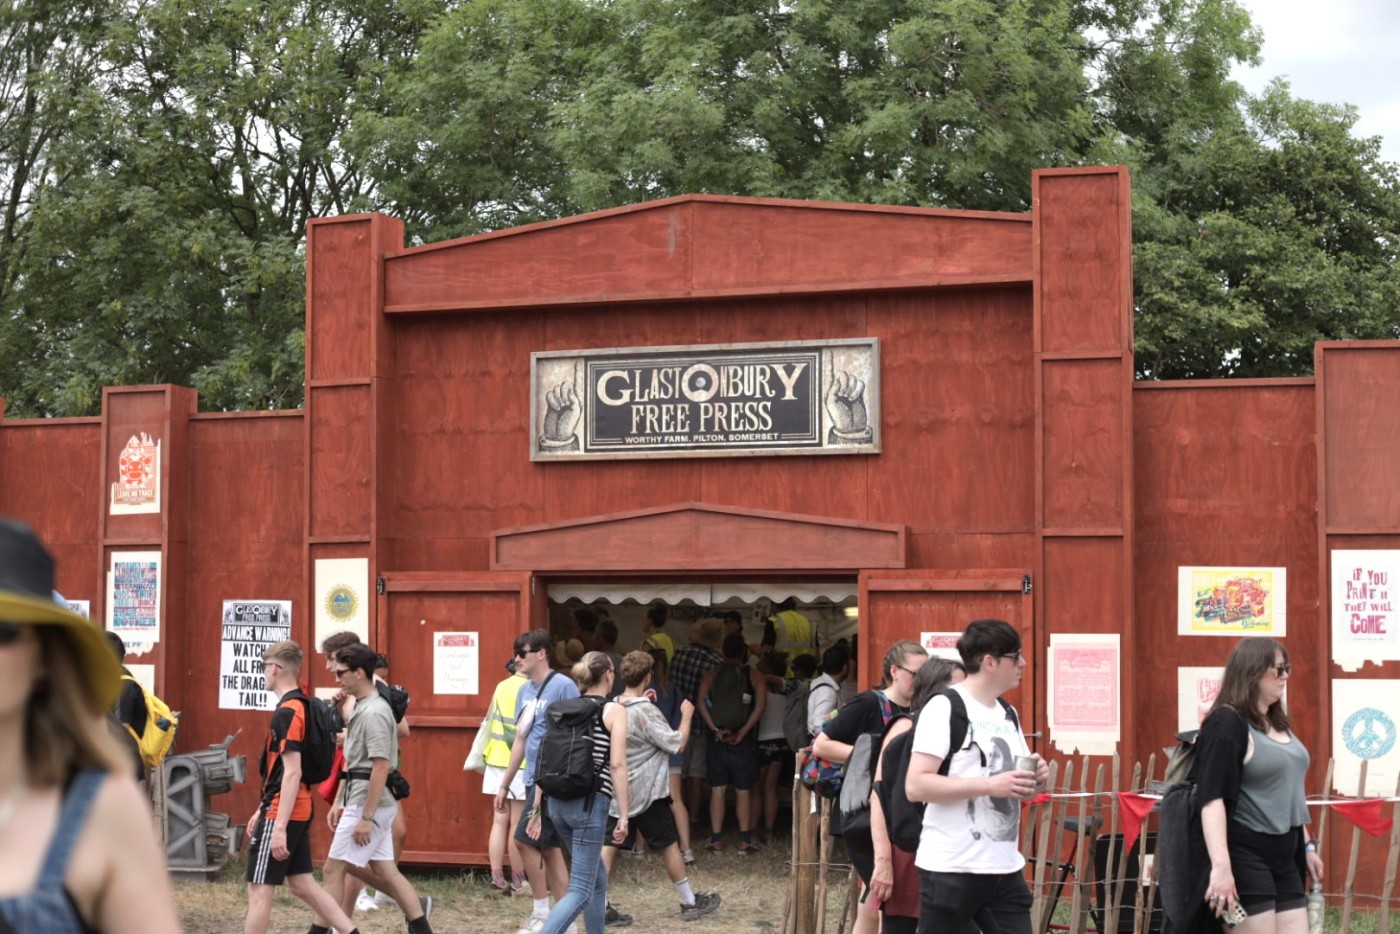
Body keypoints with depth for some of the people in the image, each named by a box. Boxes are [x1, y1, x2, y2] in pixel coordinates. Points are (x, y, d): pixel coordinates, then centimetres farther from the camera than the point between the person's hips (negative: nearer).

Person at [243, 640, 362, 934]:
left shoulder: (287, 712, -17)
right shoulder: (301, 706, 12)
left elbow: (292, 773, -23)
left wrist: (279, 827, -24)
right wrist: (262, 810, 24)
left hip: (283, 814, -9)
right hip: (299, 811, 9)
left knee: (259, 890, -3)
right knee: (302, 884, 14)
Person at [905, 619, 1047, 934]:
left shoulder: (1008, 714, 14)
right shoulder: (944, 708, -11)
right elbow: (916, 786, -19)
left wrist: (1033, 778, -1)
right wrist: (989, 785, -24)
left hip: (1005, 868, 7)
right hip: (951, 869, -7)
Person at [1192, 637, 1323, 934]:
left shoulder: (1280, 725, 15)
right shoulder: (1227, 724, -12)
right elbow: (1213, 799, -21)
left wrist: (1306, 844, 25)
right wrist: (1221, 866, -29)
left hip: (1285, 855, 9)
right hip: (1246, 856, -9)